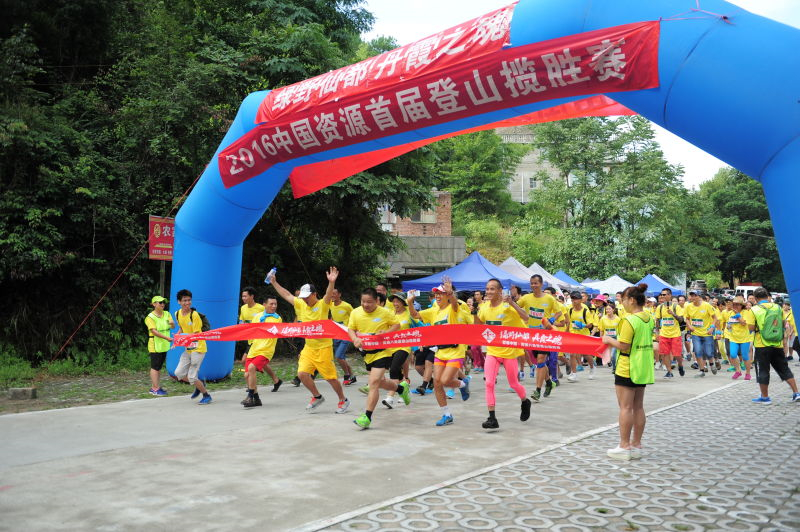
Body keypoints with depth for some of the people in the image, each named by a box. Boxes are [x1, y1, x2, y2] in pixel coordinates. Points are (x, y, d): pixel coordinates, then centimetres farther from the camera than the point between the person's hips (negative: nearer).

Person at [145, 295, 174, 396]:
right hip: (155, 345, -7)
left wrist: (172, 323, -22)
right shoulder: (150, 317, -9)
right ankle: (155, 389, -2)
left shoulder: (167, 314, 10)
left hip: (164, 345, 7)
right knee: (155, 367, -4)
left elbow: (173, 327, 2)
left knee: (159, 367, 12)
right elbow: (154, 331, -19)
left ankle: (154, 387, 20)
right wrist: (166, 337, -29)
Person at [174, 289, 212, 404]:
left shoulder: (194, 315, -17)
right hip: (187, 348, 7)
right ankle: (199, 385, 26)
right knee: (179, 373, 4)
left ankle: (207, 396, 13)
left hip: (198, 348, -7)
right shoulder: (177, 314, 5)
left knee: (192, 377, -7)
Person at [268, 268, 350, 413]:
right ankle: (317, 397, 18)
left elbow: (329, 295, -30)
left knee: (330, 377, -1)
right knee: (302, 374, -4)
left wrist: (331, 282, -49)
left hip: (323, 347, -6)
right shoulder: (301, 305, 7)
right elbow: (286, 295, 16)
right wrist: (274, 283, 13)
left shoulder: (322, 305, -11)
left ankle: (343, 400, 19)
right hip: (308, 347, 6)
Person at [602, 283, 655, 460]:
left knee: (626, 407, -2)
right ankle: (636, 445, 19)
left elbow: (623, 346, -19)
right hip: (644, 368, 8)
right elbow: (648, 341, 15)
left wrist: (609, 340, -4)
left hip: (627, 369, -8)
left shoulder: (629, 320, -19)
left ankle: (624, 447, 2)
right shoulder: (649, 318, 7)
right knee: (638, 407, 12)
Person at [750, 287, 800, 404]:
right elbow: (783, 324, 13)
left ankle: (765, 397, 10)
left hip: (762, 345, -4)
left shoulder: (755, 309, -8)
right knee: (784, 369, 15)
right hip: (777, 344, 4)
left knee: (762, 371, 4)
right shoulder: (777, 307, 4)